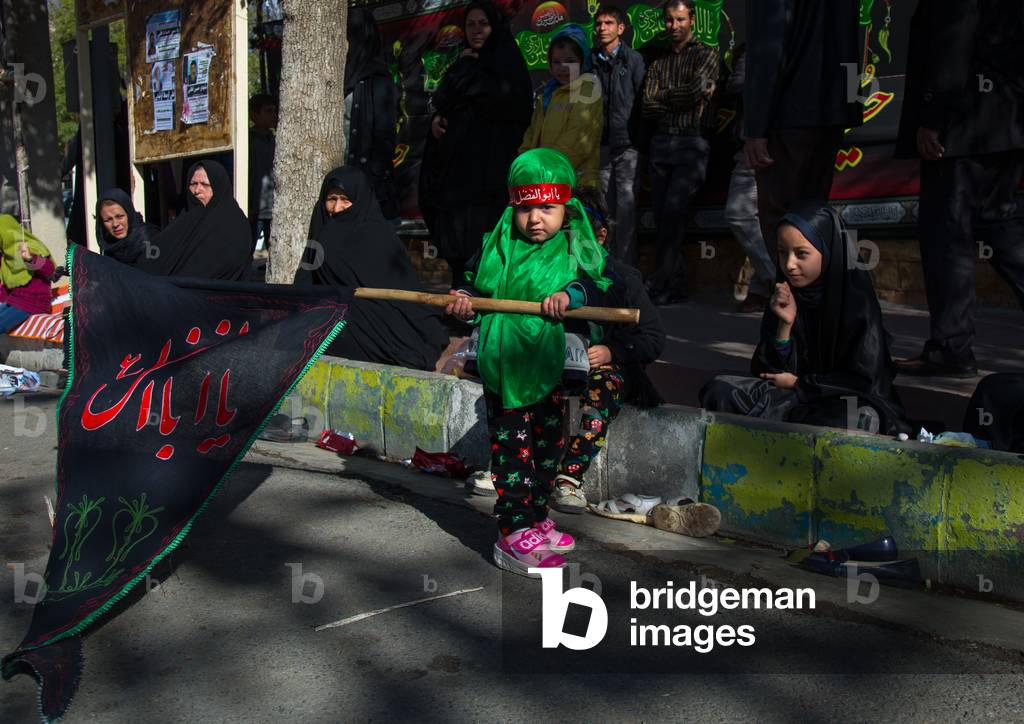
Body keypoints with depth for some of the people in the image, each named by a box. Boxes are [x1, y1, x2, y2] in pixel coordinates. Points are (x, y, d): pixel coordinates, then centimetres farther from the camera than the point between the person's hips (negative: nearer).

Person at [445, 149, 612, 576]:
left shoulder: (575, 249, 1)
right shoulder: (496, 245, 3)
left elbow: (599, 285, -8)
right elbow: (475, 283, 14)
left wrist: (572, 294, -26)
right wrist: (465, 301, -7)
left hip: (554, 368, 2)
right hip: (505, 366, -2)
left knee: (547, 446, 15)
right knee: (512, 448, -2)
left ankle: (535, 519, 33)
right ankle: (514, 534, 3)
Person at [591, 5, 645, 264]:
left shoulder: (633, 59, 3)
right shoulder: (592, 62, 12)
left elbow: (643, 101, 0)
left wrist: (640, 140, -6)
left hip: (627, 145, -4)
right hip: (601, 145, 4)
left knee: (626, 206, -9)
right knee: (607, 209, 7)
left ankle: (626, 267, -5)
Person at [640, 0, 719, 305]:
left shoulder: (706, 55, 6)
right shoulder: (658, 62, 17)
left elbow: (697, 90, -11)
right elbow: (649, 108, 5)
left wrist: (664, 96, 3)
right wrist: (682, 100, -4)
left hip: (692, 143, -5)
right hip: (661, 143, 5)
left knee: (673, 211, -17)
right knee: (661, 215, 2)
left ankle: (658, 285, -14)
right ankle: (677, 285, 9)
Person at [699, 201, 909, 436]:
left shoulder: (856, 296, -12)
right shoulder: (785, 294, 0)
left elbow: (864, 379, -10)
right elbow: (771, 372, 0)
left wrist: (798, 383, -6)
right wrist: (785, 325, -15)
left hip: (854, 399, -4)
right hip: (796, 398, 4)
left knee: (842, 421, -40)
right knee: (719, 391, -15)